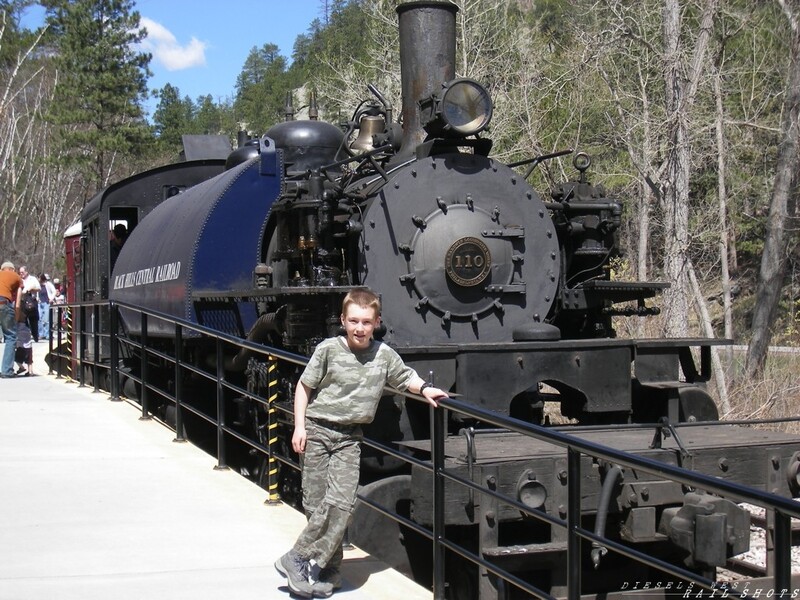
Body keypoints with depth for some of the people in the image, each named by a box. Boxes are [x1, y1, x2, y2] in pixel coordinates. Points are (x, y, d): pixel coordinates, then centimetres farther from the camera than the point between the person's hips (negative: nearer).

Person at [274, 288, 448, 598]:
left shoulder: (384, 355, 0)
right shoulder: (329, 349, -8)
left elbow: (405, 377, 17)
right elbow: (304, 386, 0)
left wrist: (425, 389, -4)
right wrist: (299, 426, -6)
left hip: (349, 437, 2)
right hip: (316, 431, -2)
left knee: (341, 502, -11)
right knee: (315, 503, -2)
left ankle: (298, 558, 1)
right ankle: (328, 571, 12)